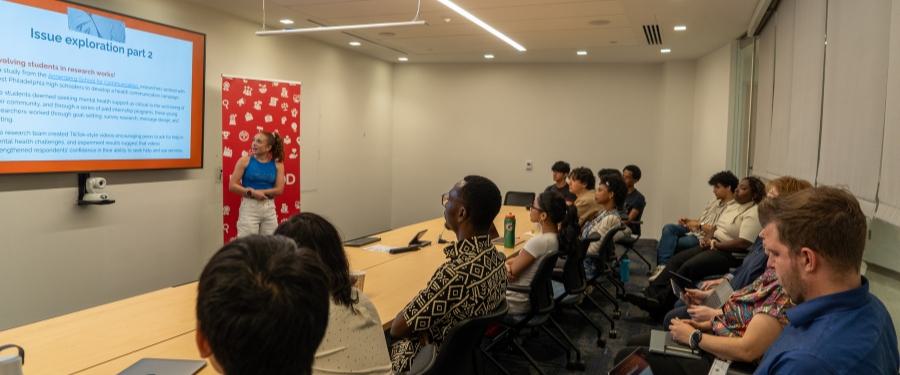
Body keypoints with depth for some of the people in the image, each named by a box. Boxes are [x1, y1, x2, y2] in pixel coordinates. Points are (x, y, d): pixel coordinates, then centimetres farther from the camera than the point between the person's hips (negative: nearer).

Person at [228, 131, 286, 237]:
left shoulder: (277, 164, 1)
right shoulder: (245, 161, -3)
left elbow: (279, 189, -5)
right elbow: (232, 186, -5)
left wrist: (259, 191, -14)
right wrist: (252, 192, -16)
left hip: (269, 208, 2)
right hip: (249, 207, -2)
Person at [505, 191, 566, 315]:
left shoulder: (538, 241, -30)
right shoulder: (556, 236, -4)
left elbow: (511, 273, -19)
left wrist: (504, 266, 0)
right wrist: (506, 264, -10)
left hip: (515, 301, -8)